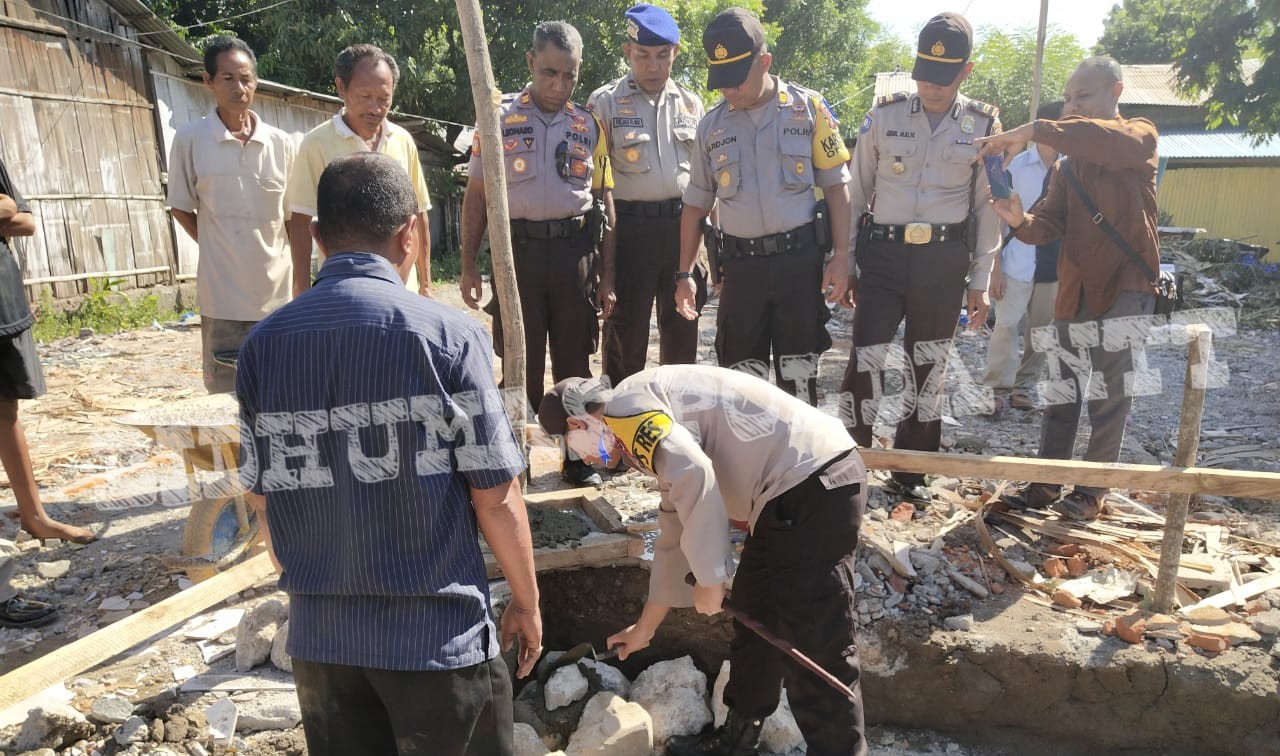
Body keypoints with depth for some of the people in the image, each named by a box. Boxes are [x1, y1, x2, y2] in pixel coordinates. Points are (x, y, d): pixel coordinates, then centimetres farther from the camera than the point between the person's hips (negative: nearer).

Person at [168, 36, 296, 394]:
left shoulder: (282, 144, 3)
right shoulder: (190, 139, -1)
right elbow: (180, 207, 9)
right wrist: (217, 248, 2)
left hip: (279, 292, 2)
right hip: (223, 296, -2)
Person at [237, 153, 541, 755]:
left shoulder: (262, 345, -3)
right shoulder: (447, 334, -15)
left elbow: (263, 498, 5)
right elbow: (495, 497, -13)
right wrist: (526, 601, 2)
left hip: (318, 632, 4)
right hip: (437, 631, -3)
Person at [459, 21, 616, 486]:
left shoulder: (589, 126, 9)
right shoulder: (499, 119, 4)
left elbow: (605, 200, 9)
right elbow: (476, 195, 5)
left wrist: (607, 276, 4)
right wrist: (468, 265, -2)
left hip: (577, 251, 2)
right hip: (518, 251, -1)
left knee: (575, 362, 8)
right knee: (519, 364, 4)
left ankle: (579, 456, 22)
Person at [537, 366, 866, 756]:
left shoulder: (627, 404, -6)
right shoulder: (656, 427, 24)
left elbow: (693, 475, -25)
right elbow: (675, 535, 31)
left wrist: (708, 578, -13)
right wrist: (646, 625, 39)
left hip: (813, 487, -11)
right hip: (796, 489, 11)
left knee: (816, 649, -3)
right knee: (754, 621, 21)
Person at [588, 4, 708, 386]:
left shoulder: (690, 103, 11)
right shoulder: (605, 102, -1)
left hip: (683, 224, 4)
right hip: (630, 226, -4)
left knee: (682, 325, 12)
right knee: (626, 326, 2)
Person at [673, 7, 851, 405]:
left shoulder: (808, 108, 0)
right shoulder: (711, 126, 7)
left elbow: (836, 186, 3)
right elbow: (696, 206, 12)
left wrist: (840, 256, -5)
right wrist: (684, 275, 7)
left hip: (801, 260, -2)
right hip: (741, 266, 2)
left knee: (798, 375, 6)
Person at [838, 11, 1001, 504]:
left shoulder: (983, 126, 2)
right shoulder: (883, 115, 0)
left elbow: (988, 208, 6)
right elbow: (856, 194, 5)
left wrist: (980, 281, 4)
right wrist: (846, 264, 4)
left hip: (944, 260, 2)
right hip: (883, 253, -1)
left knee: (928, 368, 10)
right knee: (865, 360, -7)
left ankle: (909, 472, 26)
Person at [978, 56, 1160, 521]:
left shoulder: (1140, 137, 0)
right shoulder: (1068, 162, 16)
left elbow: (1117, 142, -27)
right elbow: (1051, 225, 4)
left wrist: (1035, 130, -33)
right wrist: (1021, 221, -20)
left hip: (1126, 288, -5)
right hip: (1075, 291, 5)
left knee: (1110, 398, -1)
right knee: (1061, 394, 8)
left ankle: (1092, 491, 10)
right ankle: (1046, 484, 16)